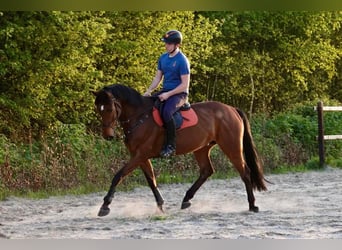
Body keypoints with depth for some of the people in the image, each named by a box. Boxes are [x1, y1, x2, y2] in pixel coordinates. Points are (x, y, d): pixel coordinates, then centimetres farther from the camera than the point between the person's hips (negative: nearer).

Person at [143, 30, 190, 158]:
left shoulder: (182, 61, -13)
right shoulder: (163, 58, 10)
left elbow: (185, 84, -15)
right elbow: (158, 77, 16)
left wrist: (168, 94, -21)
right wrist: (148, 91, 0)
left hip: (179, 93, -9)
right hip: (165, 91, 9)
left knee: (166, 112, -35)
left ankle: (171, 146, -26)